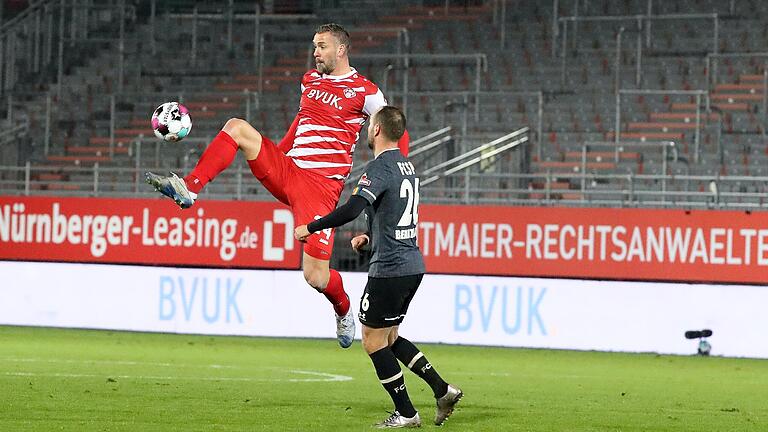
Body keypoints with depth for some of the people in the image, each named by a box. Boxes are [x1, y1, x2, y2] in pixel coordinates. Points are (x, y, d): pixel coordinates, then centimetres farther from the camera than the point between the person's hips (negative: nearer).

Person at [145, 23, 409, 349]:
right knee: (236, 127, -12)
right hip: (287, 172, 6)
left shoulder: (363, 91, -6)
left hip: (321, 187, -6)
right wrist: (272, 154, 28)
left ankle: (344, 311, 23)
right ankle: (189, 189, -18)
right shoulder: (310, 80, 14)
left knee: (316, 278, -11)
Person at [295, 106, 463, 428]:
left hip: (389, 269, -9)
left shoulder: (380, 167, -15)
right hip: (413, 265, 9)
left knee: (373, 340, 2)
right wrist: (371, 236, 22)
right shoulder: (406, 166, 14)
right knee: (389, 337, 19)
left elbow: (351, 210, -27)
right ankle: (442, 390, 11)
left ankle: (405, 414, 4)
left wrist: (310, 228, -17)